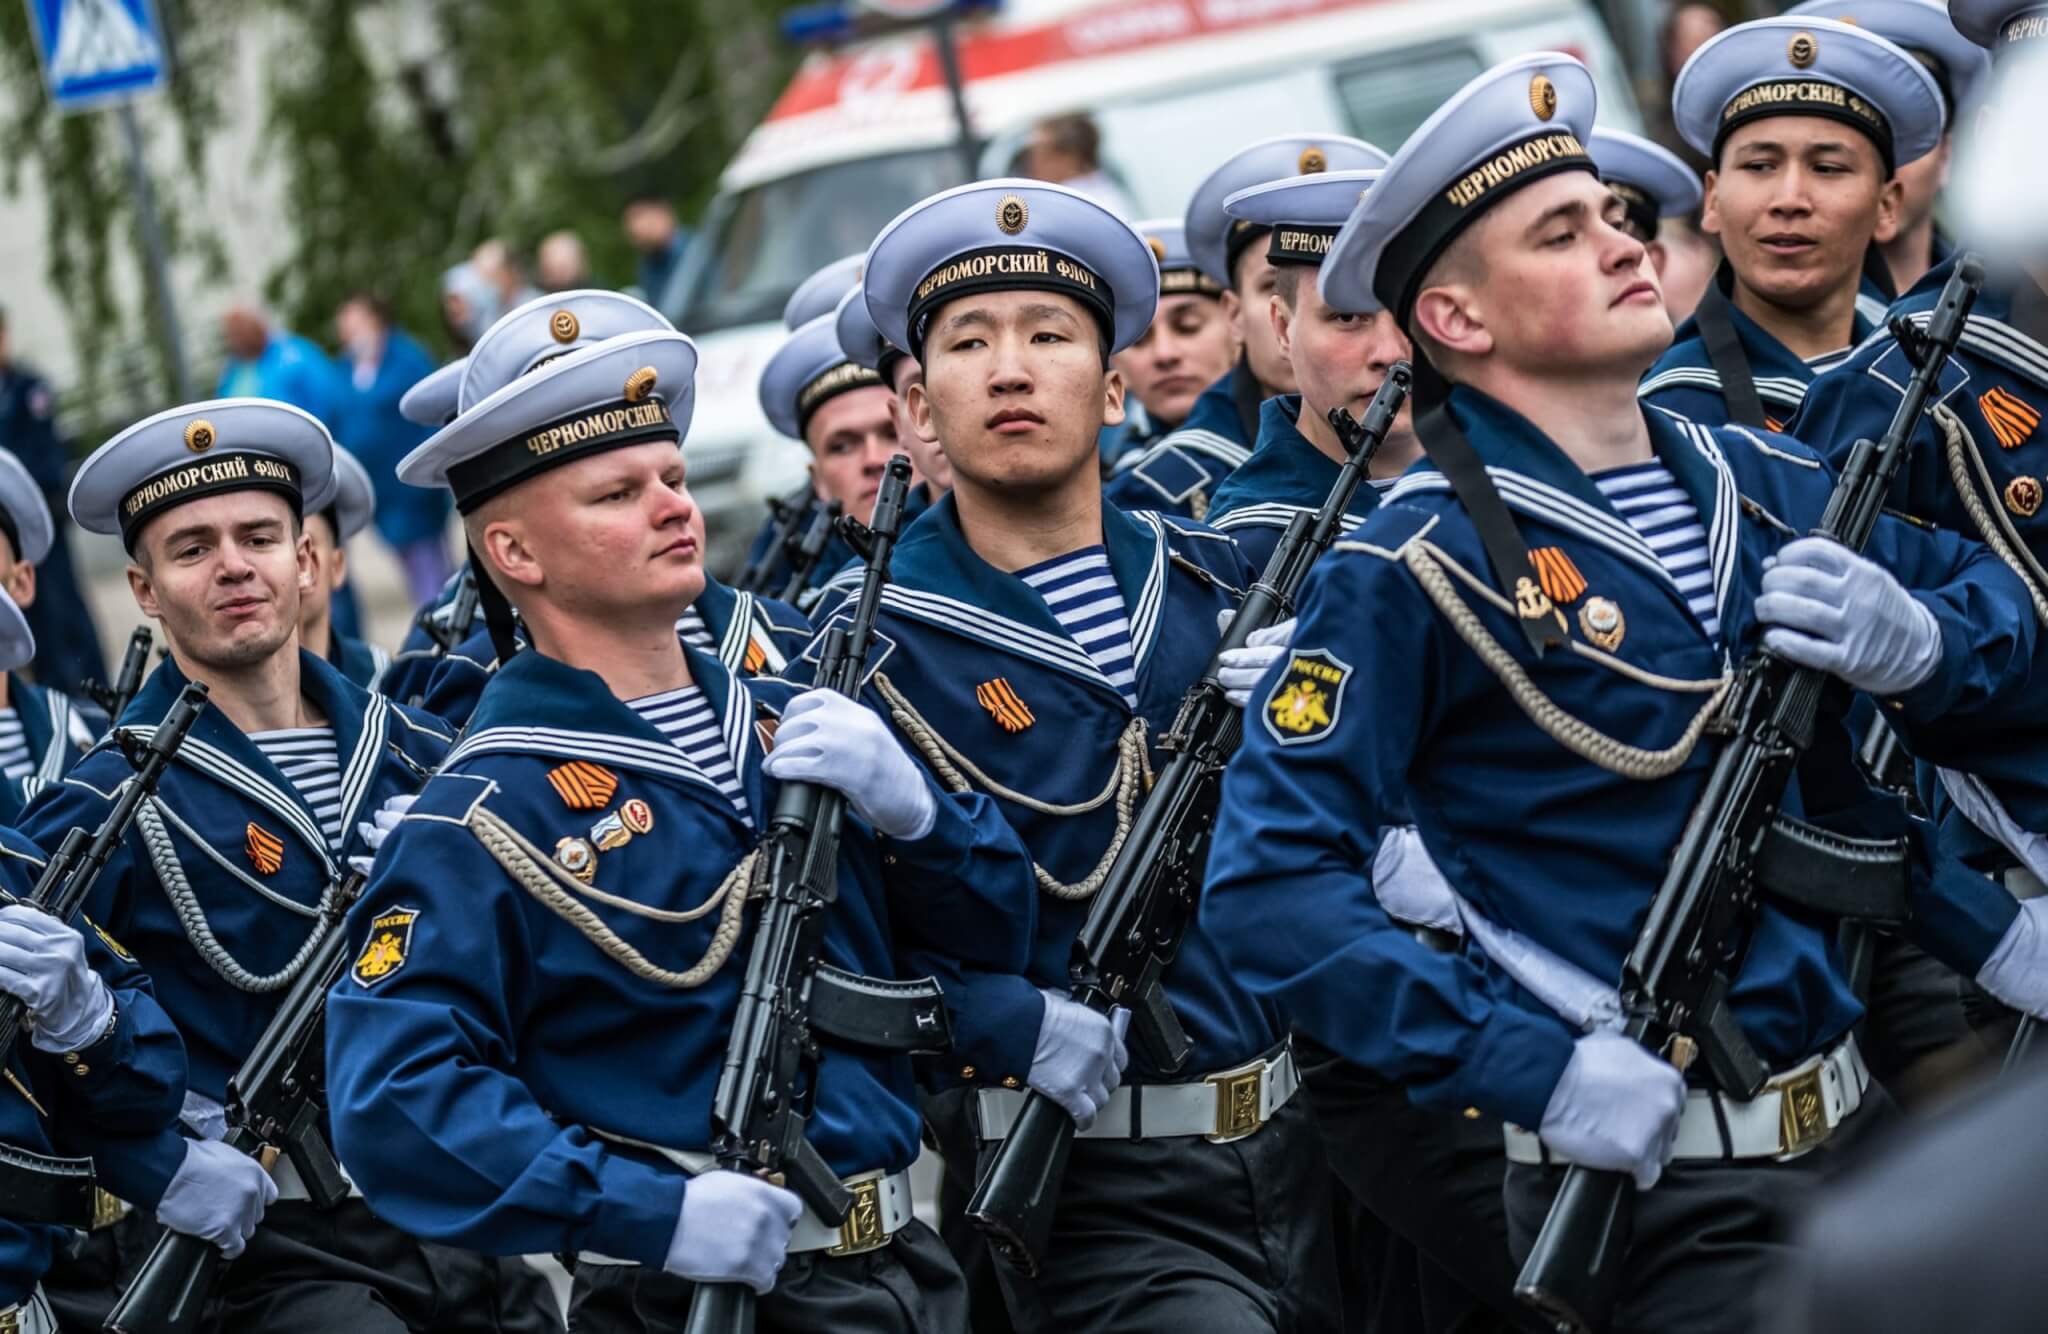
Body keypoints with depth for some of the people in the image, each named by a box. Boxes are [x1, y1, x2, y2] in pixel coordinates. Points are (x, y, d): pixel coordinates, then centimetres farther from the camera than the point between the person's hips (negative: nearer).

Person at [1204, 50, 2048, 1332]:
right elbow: (1270, 883, -17)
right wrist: (1542, 1070, -23)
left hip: (1858, 1129, 6)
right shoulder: (1417, 566, -12)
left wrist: (1917, 639, -7)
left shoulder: (1764, 485, 7)